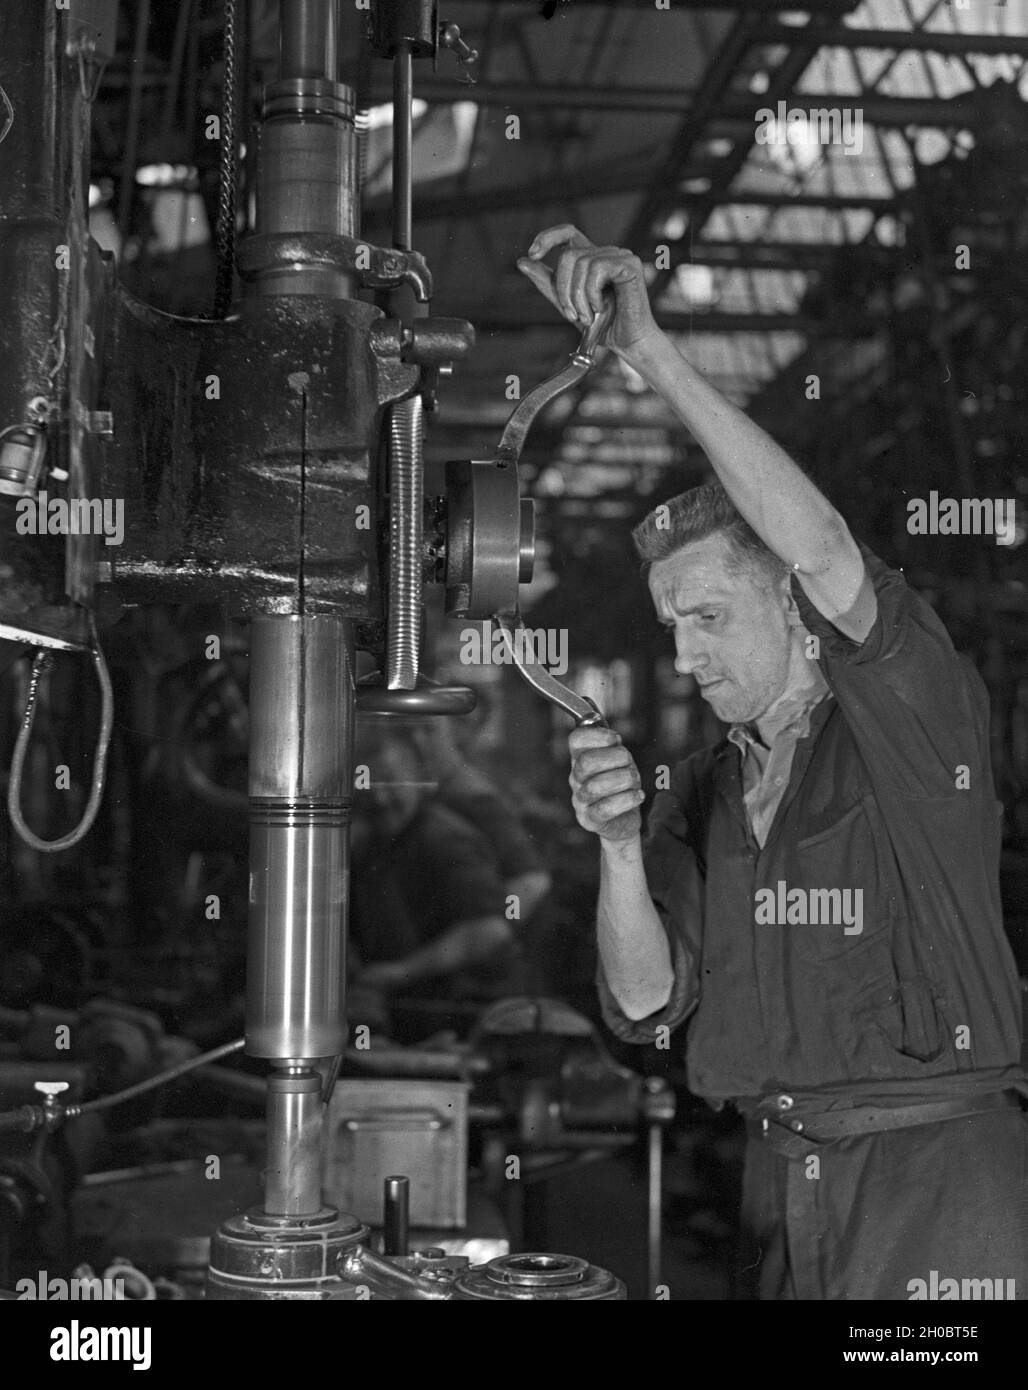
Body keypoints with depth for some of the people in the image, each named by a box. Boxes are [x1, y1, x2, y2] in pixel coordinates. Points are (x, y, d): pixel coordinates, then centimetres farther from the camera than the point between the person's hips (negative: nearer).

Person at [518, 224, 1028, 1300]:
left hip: (938, 1179, -5)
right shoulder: (702, 795, 12)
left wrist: (652, 352, -28)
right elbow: (647, 1006, 3)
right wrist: (620, 848, -15)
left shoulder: (916, 716, -5)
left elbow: (820, 545, -23)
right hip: (780, 1189, 6)